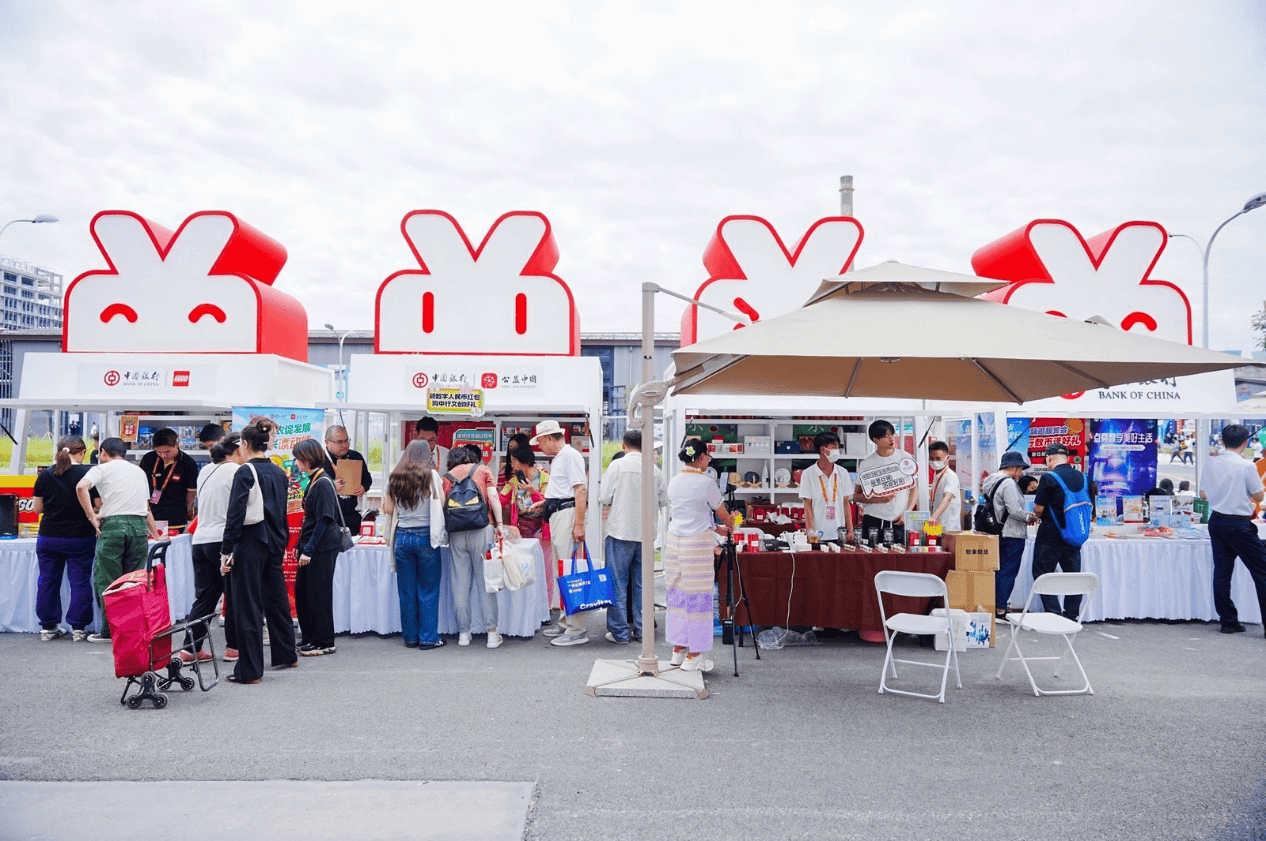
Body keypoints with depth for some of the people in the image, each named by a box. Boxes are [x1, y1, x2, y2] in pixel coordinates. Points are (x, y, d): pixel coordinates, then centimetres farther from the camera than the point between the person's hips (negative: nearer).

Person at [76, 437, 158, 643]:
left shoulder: (102, 469, 7)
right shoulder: (139, 471, 24)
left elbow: (81, 487, -14)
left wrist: (92, 517, -11)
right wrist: (156, 535, 33)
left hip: (113, 525, -4)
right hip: (139, 526, 5)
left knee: (107, 580, 2)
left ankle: (109, 631, 2)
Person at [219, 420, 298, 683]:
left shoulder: (245, 472, -13)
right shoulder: (278, 472, 9)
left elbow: (235, 514, -16)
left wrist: (226, 552, -14)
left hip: (250, 545, -7)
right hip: (274, 544, 7)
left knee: (247, 606, -1)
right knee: (276, 599, 19)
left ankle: (250, 670, 3)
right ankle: (286, 655, 32)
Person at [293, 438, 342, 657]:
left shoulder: (323, 483, -17)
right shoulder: (313, 481, 12)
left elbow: (325, 520, -20)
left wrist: (309, 549, -19)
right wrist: (301, 545, 17)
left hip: (323, 548, -9)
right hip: (312, 547, 9)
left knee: (319, 594, -1)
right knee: (301, 592, 14)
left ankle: (325, 643, 10)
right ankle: (309, 638, 26)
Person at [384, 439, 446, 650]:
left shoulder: (394, 478, 5)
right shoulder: (431, 475, -5)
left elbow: (388, 509, 11)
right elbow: (442, 505, -3)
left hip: (402, 537, 3)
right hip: (426, 536, -3)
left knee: (406, 590, 10)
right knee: (428, 589, 4)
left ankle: (410, 637, 17)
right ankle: (428, 638, 7)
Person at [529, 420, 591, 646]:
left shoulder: (570, 455, -11)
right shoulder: (558, 458, 20)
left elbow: (580, 490, -19)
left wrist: (579, 524, -24)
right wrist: (546, 502, 25)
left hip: (568, 515, -11)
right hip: (557, 517, 11)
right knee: (560, 573, 15)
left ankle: (577, 630, -8)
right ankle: (565, 622, 26)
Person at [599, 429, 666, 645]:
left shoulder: (617, 465, -8)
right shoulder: (654, 469, 3)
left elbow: (604, 497, -8)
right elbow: (664, 500, 10)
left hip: (621, 531, -4)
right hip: (646, 533, 4)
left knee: (618, 582, 3)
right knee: (642, 583, 12)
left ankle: (619, 633, 5)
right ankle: (641, 630, 16)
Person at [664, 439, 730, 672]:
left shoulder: (674, 482, 9)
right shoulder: (706, 483, -10)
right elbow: (723, 515, 4)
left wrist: (715, 528, 27)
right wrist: (729, 525, 26)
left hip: (674, 542, 6)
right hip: (698, 545, -6)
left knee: (677, 594, 13)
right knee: (698, 597, 0)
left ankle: (678, 649, 21)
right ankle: (693, 656, 5)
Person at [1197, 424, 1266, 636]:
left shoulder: (1212, 464, 1)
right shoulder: (1246, 466, -14)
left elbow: (1203, 494, 8)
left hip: (1216, 521, 5)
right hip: (1239, 525, -5)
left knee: (1221, 571, 8)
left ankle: (1229, 621, 13)